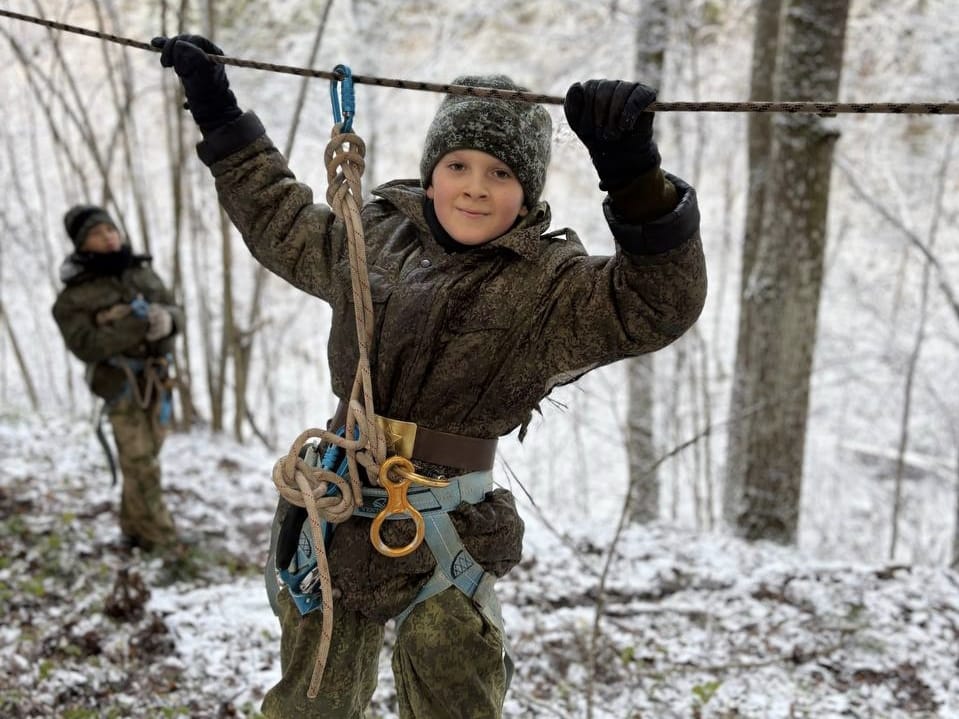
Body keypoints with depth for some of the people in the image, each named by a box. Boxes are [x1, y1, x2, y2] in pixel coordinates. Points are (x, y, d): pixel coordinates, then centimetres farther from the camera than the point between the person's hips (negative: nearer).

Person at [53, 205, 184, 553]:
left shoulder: (142, 272, 8)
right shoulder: (74, 296, -7)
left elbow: (175, 311, 10)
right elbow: (85, 345, -17)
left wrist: (165, 319, -14)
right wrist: (133, 327, -25)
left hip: (157, 381, 5)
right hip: (122, 386, -5)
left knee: (142, 461, 12)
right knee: (141, 466, -7)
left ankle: (133, 531, 26)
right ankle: (162, 541, 1)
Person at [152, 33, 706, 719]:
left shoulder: (547, 286, -9)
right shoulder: (374, 237, 6)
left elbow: (659, 304, -24)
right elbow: (282, 223, 23)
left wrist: (636, 178, -37)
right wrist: (221, 116, 24)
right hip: (334, 518, 5)